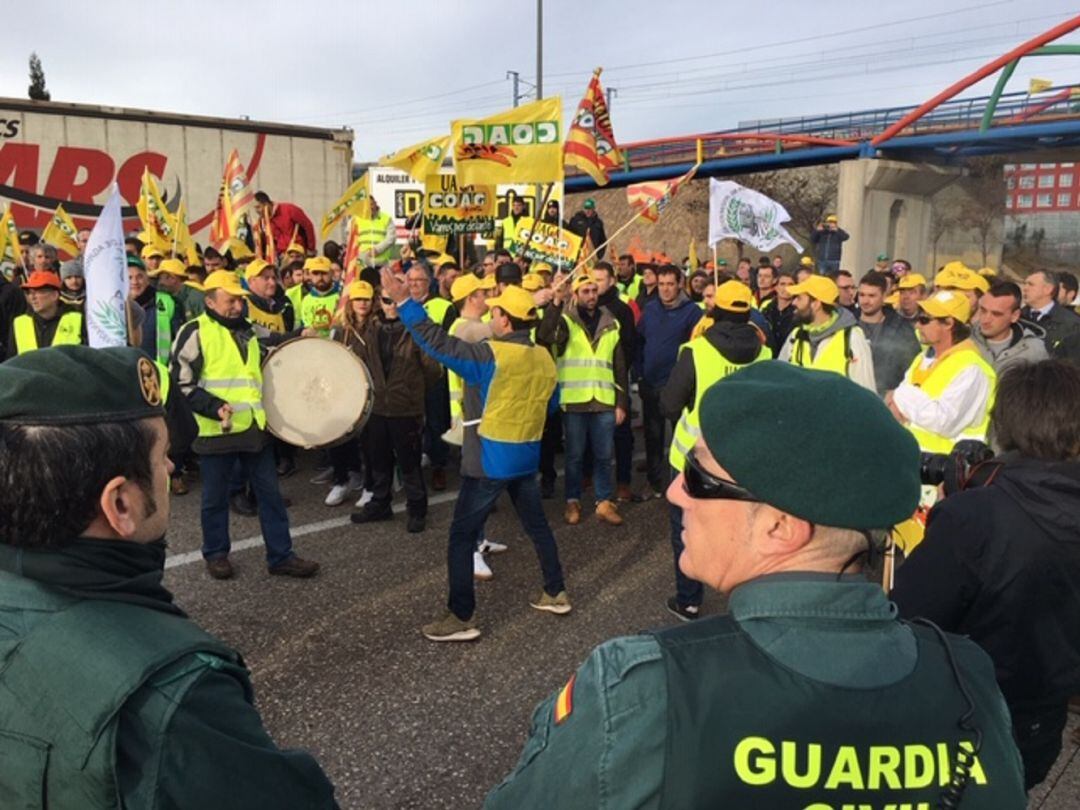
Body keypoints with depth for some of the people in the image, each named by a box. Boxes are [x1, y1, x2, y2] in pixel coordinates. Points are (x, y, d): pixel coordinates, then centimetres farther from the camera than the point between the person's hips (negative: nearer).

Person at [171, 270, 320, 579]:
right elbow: (180, 383, -12)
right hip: (217, 431, -5)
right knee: (215, 497, 9)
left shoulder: (247, 330, 14)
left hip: (254, 427, 6)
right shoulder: (195, 332, -7)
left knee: (270, 492, 7)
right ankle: (216, 554, 27)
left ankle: (281, 556, 14)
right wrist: (215, 407, -22)